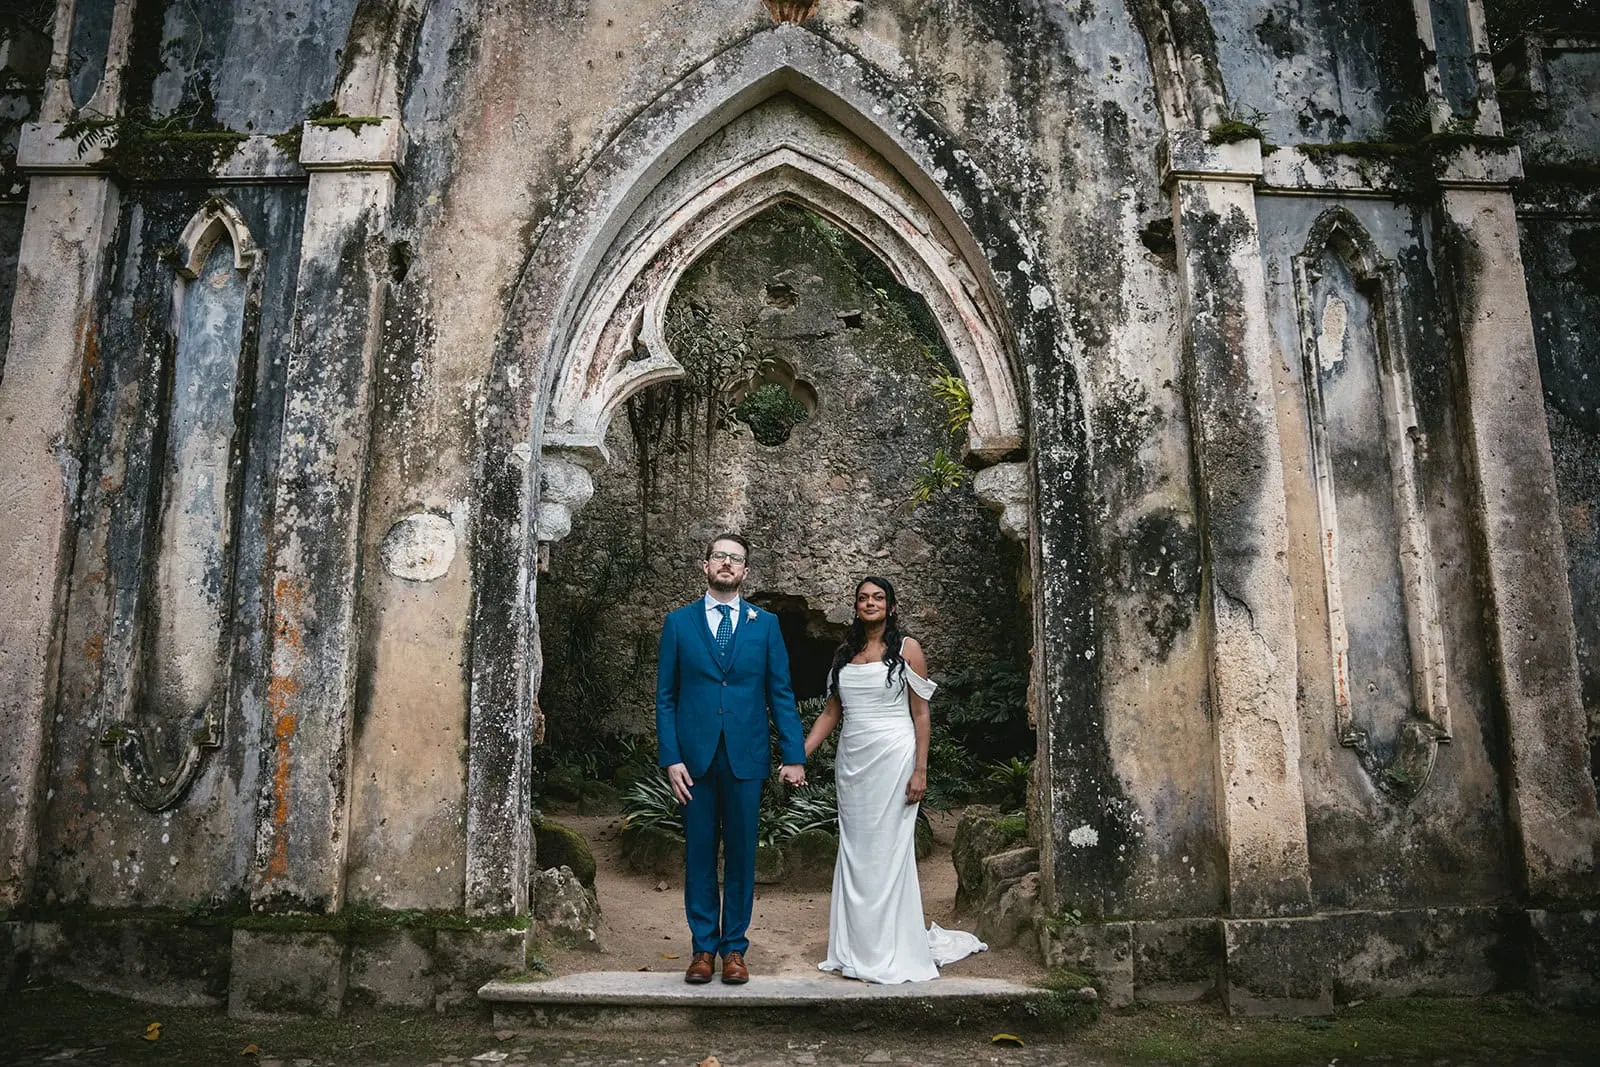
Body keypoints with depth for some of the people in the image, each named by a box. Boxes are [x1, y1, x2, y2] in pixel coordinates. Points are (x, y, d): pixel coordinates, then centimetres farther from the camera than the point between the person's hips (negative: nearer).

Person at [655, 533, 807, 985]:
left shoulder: (765, 623, 6)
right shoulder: (679, 622, 6)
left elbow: (781, 694, 5)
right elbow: (665, 697, 4)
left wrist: (794, 756, -2)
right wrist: (671, 757, -5)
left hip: (746, 757, 0)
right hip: (694, 756, 0)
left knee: (741, 854, 7)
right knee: (699, 854, 7)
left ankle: (734, 948, 19)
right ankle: (703, 947, 19)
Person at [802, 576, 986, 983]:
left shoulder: (907, 648, -1)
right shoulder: (844, 654, 12)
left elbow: (920, 713, -4)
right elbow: (831, 712, 13)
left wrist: (920, 771, -11)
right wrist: (799, 755, 3)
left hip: (893, 759, -5)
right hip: (853, 762, 5)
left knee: (888, 852, -1)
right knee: (854, 853, 8)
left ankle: (892, 953, 9)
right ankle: (857, 950, 18)